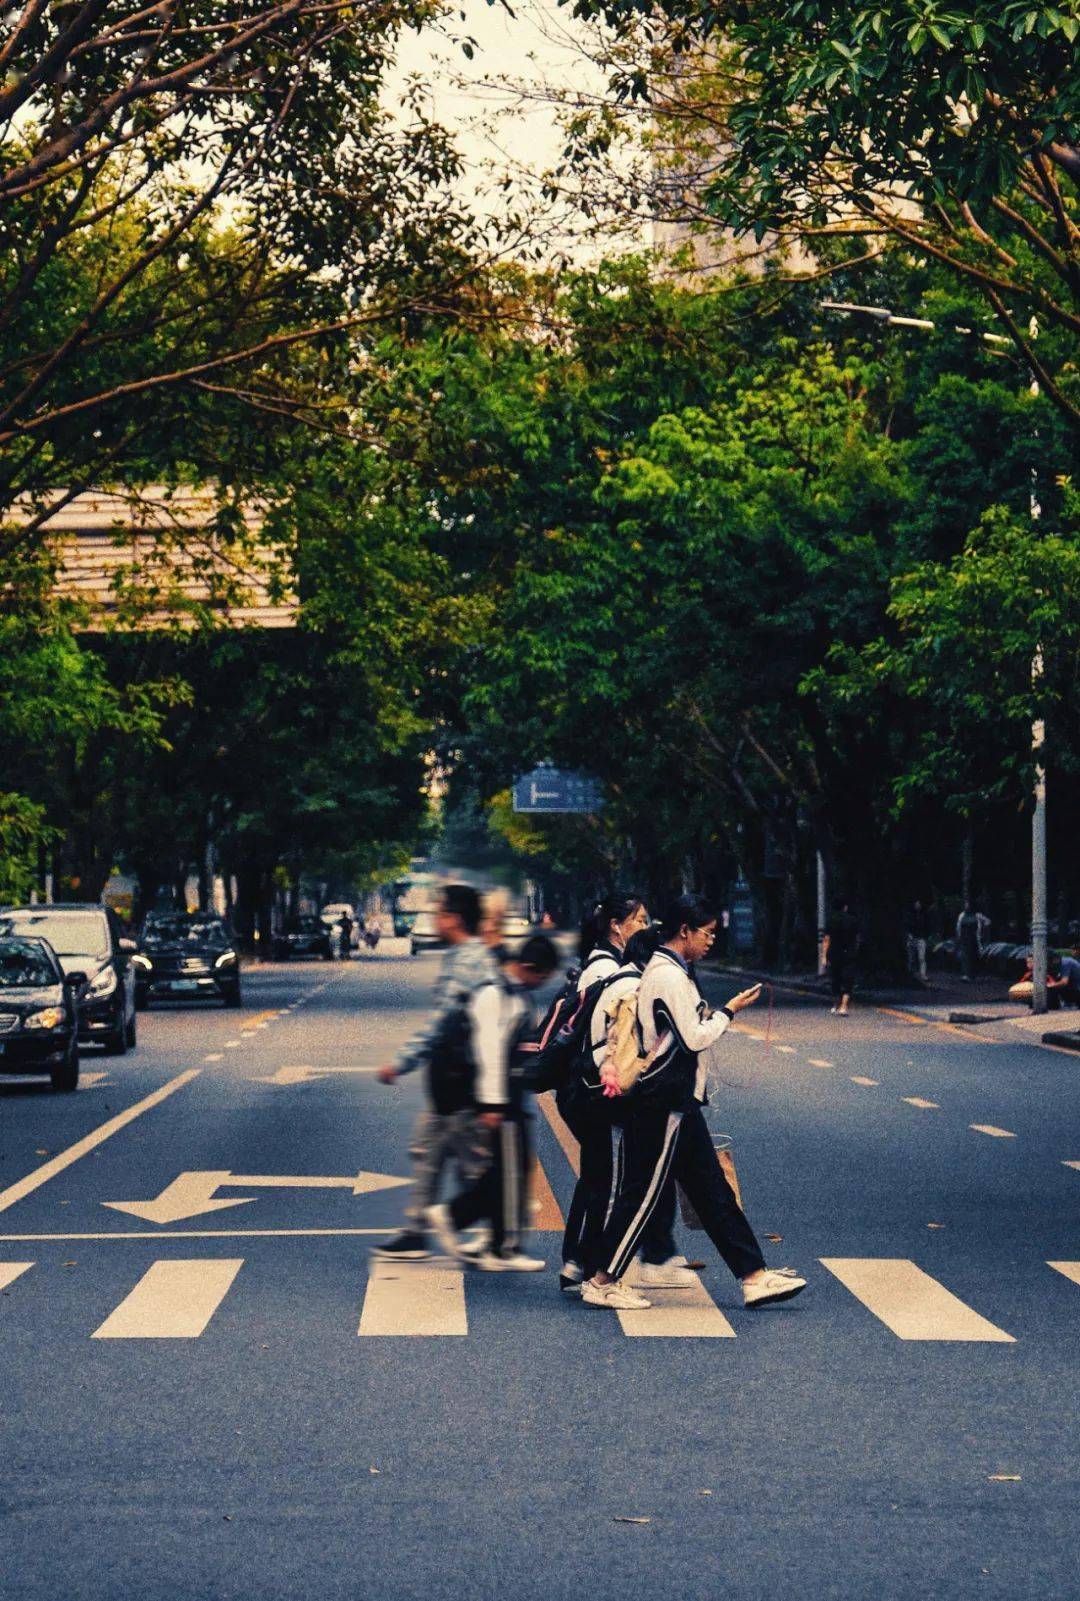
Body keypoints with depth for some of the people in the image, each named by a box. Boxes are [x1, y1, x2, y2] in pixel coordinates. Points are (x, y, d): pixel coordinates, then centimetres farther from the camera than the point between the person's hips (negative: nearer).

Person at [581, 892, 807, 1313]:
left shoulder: (665, 971, 16)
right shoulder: (669, 976, -16)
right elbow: (695, 1038, -18)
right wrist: (729, 1010, -6)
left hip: (677, 1102, 11)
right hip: (665, 1104, -11)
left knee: (712, 1191, 9)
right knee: (644, 1192, -3)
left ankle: (755, 1277, 10)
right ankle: (601, 1282, 5)